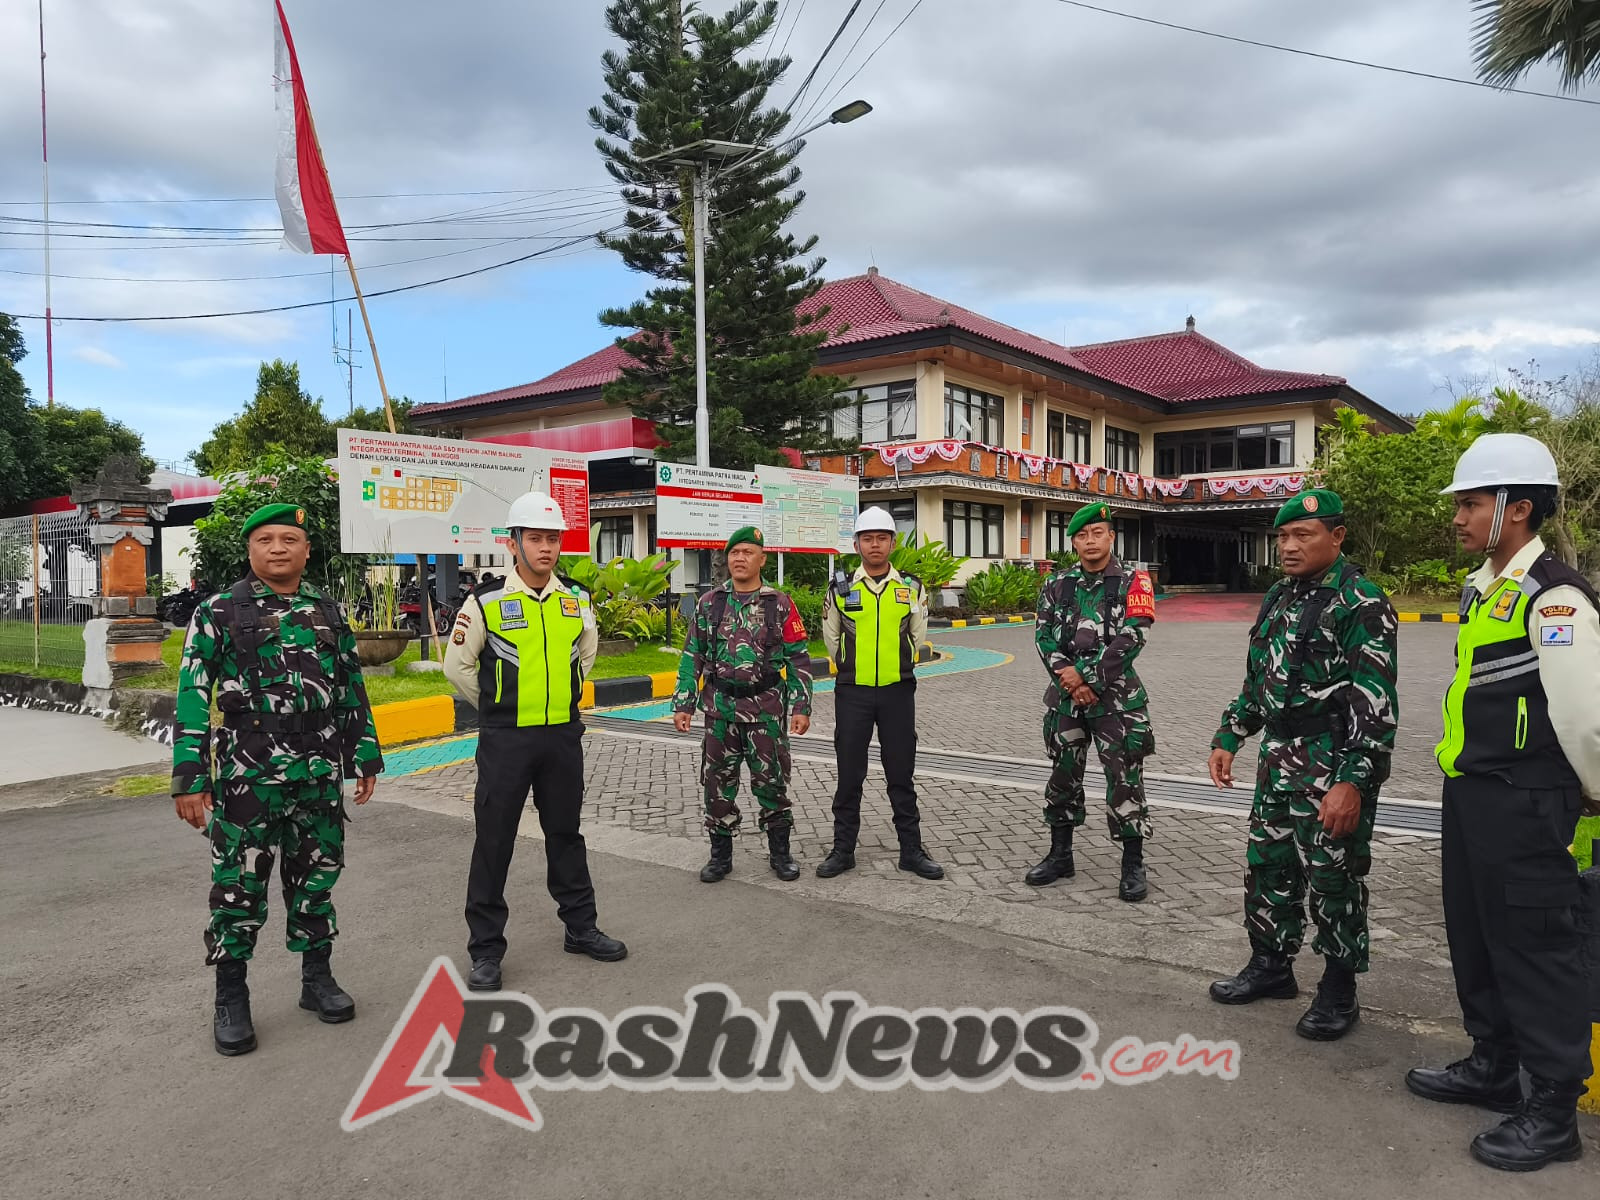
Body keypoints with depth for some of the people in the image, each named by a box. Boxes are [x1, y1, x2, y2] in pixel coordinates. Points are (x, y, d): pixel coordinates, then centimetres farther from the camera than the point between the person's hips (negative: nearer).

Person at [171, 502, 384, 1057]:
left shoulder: (329, 614, 10)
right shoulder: (218, 613, -1)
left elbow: (353, 690, 14)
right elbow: (192, 695, -5)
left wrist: (367, 757, 13)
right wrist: (189, 778, -10)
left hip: (320, 776, 3)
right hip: (247, 776, -3)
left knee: (315, 879, 12)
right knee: (239, 887, 3)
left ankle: (317, 979, 26)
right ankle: (230, 1000, 18)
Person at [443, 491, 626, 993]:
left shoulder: (576, 600, 3)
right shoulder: (486, 601, -10)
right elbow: (457, 666, -1)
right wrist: (496, 707, 7)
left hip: (563, 735, 4)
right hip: (505, 740, -4)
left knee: (565, 833, 15)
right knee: (493, 842, 3)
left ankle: (580, 928, 29)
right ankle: (486, 950, 15)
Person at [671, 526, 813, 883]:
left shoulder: (780, 605, 0)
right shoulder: (709, 604, 5)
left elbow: (798, 659, 1)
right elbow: (691, 657, 7)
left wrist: (801, 706, -5)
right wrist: (683, 704, 1)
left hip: (766, 708, -2)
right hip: (719, 708, 2)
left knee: (771, 780, 4)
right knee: (718, 782, 7)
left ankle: (780, 852, 20)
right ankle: (720, 854, 21)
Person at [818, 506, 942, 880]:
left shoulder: (912, 588, 3)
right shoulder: (840, 589, 1)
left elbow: (917, 636, 14)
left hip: (898, 692, 0)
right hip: (852, 693, 0)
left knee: (902, 774, 6)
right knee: (849, 775, 6)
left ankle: (912, 850, 16)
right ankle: (843, 850, 17)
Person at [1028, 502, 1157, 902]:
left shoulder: (1133, 582, -3)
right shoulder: (1057, 584, 8)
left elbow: (1129, 639, -14)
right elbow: (1043, 635, 1)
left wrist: (1085, 674, -16)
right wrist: (1068, 678, -13)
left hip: (1116, 696, -4)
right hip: (1065, 696, 4)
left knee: (1125, 779, -2)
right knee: (1063, 774, 11)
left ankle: (1133, 865, 10)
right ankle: (1060, 855, 25)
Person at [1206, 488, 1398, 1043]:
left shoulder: (1361, 602, -14)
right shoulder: (1279, 596, 11)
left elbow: (1376, 703, -19)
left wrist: (1353, 782, -24)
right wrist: (1228, 737, 15)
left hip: (1333, 767, -8)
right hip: (1279, 759, 8)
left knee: (1333, 879, 3)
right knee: (1267, 866, 16)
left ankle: (1338, 992, 20)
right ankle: (1271, 966, 33)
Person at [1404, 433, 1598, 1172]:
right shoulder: (1481, 589, 12)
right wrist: (1466, 787, 17)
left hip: (1524, 805, -9)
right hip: (1470, 793, 9)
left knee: (1535, 948, 3)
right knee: (1474, 936, 19)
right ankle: (1493, 1067, 37)